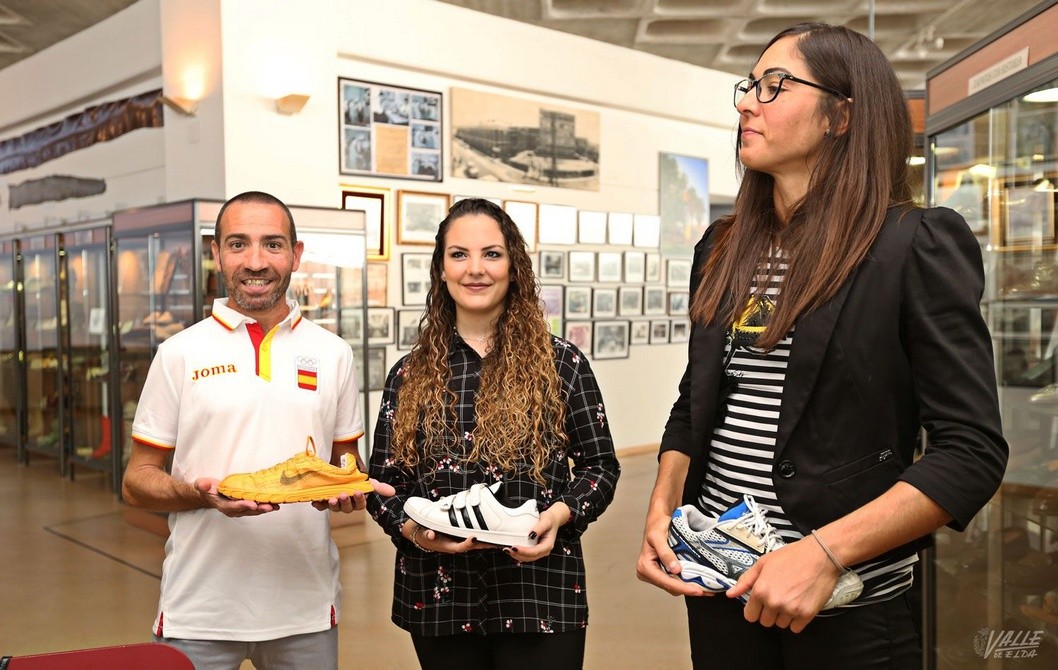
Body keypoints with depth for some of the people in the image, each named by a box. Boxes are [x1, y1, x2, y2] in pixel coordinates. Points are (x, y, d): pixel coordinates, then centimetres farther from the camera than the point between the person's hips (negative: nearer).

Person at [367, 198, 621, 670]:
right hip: (439, 597, 2)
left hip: (540, 594, -2)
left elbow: (601, 466, 3)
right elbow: (383, 479, 8)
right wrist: (410, 528, -12)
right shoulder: (410, 375, 5)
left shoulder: (561, 364, -1)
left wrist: (559, 514, -15)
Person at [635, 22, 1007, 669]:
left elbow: (972, 452, -15)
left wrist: (824, 552, -23)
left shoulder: (918, 245, -10)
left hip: (848, 604, -5)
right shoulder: (724, 248, 6)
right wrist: (661, 512, -2)